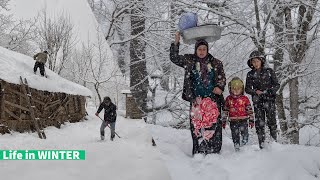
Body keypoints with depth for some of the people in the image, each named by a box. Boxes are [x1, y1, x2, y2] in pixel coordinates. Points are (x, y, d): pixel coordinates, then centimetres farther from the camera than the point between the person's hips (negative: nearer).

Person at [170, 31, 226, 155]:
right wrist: (176, 43, 1)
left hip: (213, 99, 0)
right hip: (196, 99, 0)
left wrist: (219, 87, -8)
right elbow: (174, 58, 11)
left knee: (213, 125, -5)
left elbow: (222, 78, 12)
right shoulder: (189, 60, 9)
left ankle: (214, 151, 2)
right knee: (197, 125, -6)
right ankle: (198, 152, 0)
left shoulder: (216, 63, 10)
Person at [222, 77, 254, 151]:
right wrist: (224, 120, 13)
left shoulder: (245, 98, 2)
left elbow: (250, 109, 7)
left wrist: (251, 120, 5)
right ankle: (237, 148, 17)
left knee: (245, 134, -9)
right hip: (233, 122, 1)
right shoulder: (228, 99, 7)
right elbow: (225, 110, 13)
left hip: (243, 120, -1)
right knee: (235, 136, 6)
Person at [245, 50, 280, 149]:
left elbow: (277, 85, 4)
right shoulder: (250, 74, 8)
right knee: (259, 123, -1)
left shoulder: (269, 71, 4)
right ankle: (262, 145, 3)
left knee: (271, 121, -5)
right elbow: (247, 88, 7)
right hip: (257, 101, 1)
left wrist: (268, 91, -12)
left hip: (269, 100, -1)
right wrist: (255, 92, -11)